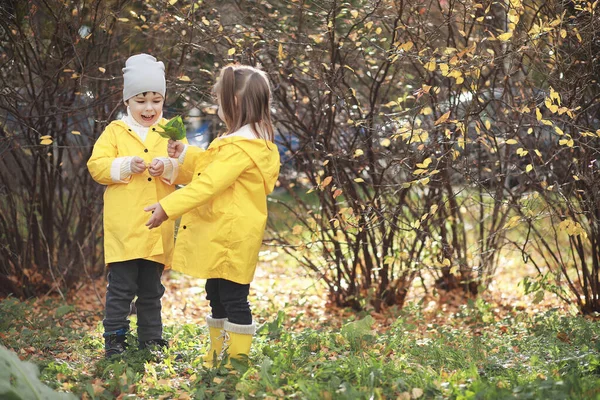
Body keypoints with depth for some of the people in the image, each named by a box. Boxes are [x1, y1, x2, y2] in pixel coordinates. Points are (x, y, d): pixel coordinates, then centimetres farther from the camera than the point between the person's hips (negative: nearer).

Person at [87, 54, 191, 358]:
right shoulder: (115, 131, 5)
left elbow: (188, 170, 3)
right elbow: (96, 166, -2)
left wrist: (169, 167, -16)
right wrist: (126, 166, -17)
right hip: (123, 227, -2)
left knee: (151, 288, 13)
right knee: (121, 285, -2)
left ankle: (151, 339, 23)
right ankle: (114, 339, 8)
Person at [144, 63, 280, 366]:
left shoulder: (240, 147, -21)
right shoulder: (252, 139, 14)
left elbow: (208, 184, -27)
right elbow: (213, 166, 29)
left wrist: (167, 207, -27)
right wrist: (186, 154, 21)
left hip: (231, 239, -11)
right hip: (220, 237, 11)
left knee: (233, 300, -4)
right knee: (217, 297, 18)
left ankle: (237, 360, 3)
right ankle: (217, 357, 29)